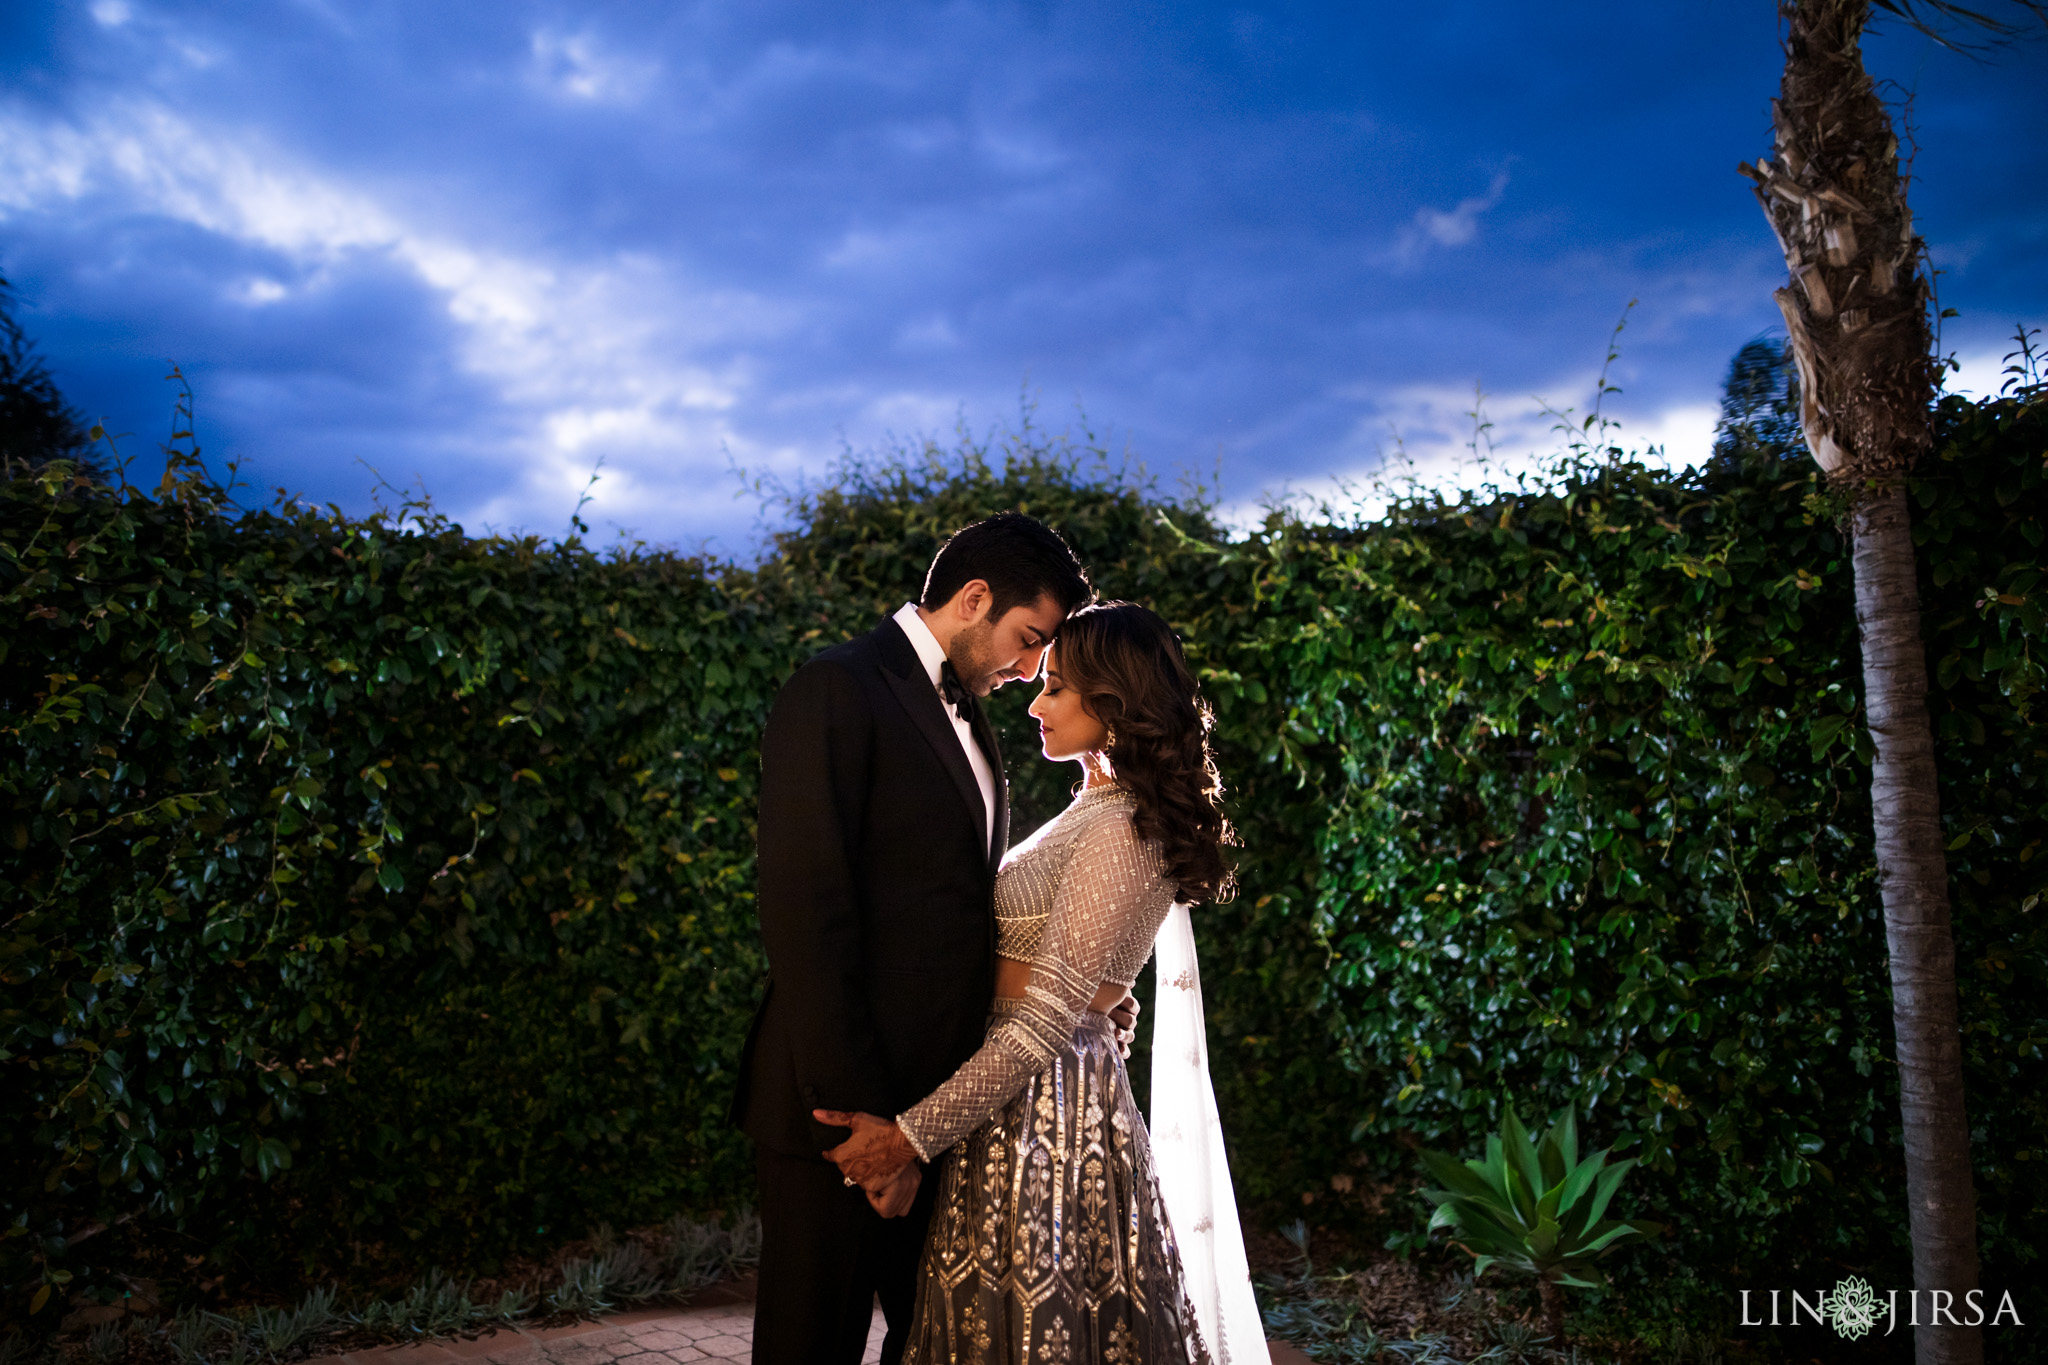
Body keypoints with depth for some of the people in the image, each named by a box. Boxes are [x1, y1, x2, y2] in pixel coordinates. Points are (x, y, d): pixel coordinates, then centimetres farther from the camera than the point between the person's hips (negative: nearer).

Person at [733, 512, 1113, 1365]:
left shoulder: (967, 720, 15)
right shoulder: (836, 693, -12)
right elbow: (804, 920, -18)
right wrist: (863, 1117, -20)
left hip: (940, 1109, 8)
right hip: (841, 1111, -8)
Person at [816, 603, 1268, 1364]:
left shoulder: (1119, 832, -19)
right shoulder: (1104, 809, 11)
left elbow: (1045, 1022, -23)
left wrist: (912, 1135, -20)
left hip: (1043, 1101, -9)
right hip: (1033, 1092, 9)